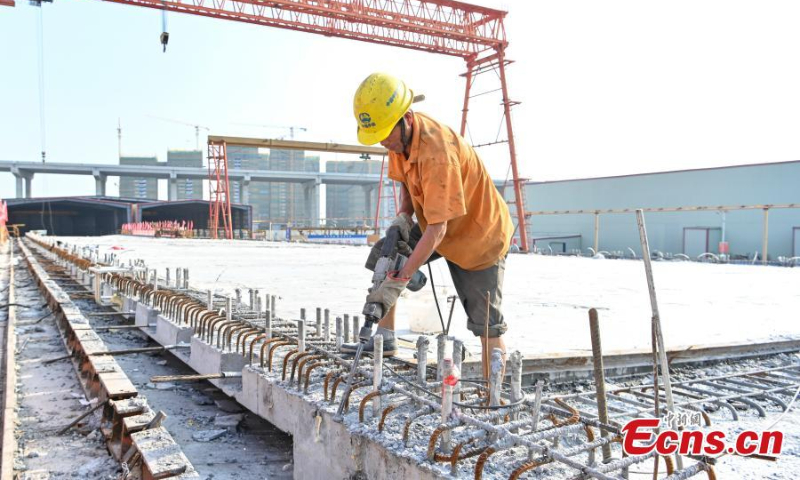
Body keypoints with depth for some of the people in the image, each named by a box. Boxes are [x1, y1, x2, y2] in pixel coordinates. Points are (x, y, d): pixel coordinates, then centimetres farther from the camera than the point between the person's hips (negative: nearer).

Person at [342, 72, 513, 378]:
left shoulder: (437, 152, -35)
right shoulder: (400, 134, -8)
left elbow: (438, 229, -36)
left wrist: (399, 281, -36)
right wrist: (404, 214, -8)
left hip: (478, 232, -8)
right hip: (434, 225, 8)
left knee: (486, 323, -7)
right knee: (384, 256, 0)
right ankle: (385, 338, 8)